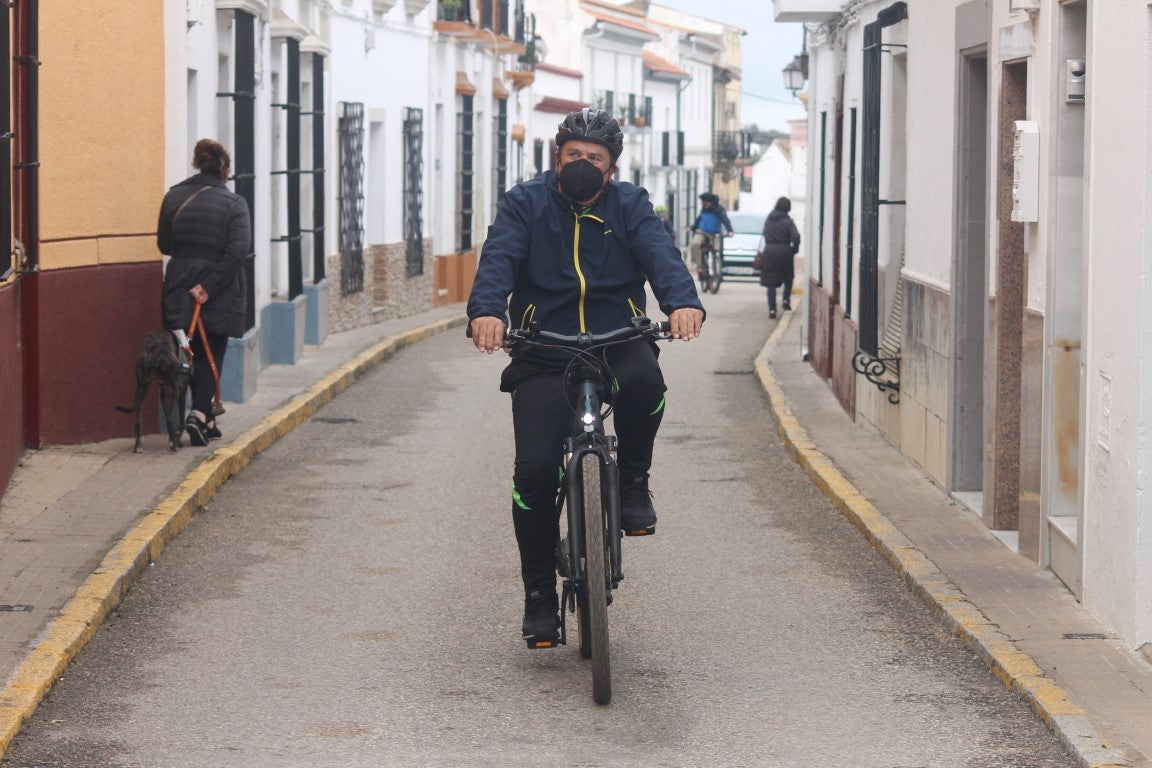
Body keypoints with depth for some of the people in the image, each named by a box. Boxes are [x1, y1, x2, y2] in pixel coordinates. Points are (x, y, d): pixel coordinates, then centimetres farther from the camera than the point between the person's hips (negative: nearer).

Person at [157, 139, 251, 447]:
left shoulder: (173, 197, 3)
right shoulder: (233, 203, -7)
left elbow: (164, 244, 9)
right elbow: (238, 250, -18)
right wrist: (209, 286, -17)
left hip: (179, 289, 3)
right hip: (221, 294, -3)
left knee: (194, 354, 15)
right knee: (211, 355, 6)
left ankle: (206, 421, 16)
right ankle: (199, 413, -13)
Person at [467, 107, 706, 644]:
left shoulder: (629, 206, 8)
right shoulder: (525, 203, 5)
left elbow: (660, 254, -10)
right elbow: (499, 257, -11)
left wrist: (683, 302, -33)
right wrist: (486, 310, -34)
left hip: (618, 343, 0)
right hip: (543, 357, 0)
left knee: (643, 380, -36)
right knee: (534, 472, -13)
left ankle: (633, 479, -6)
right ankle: (539, 595, 5)